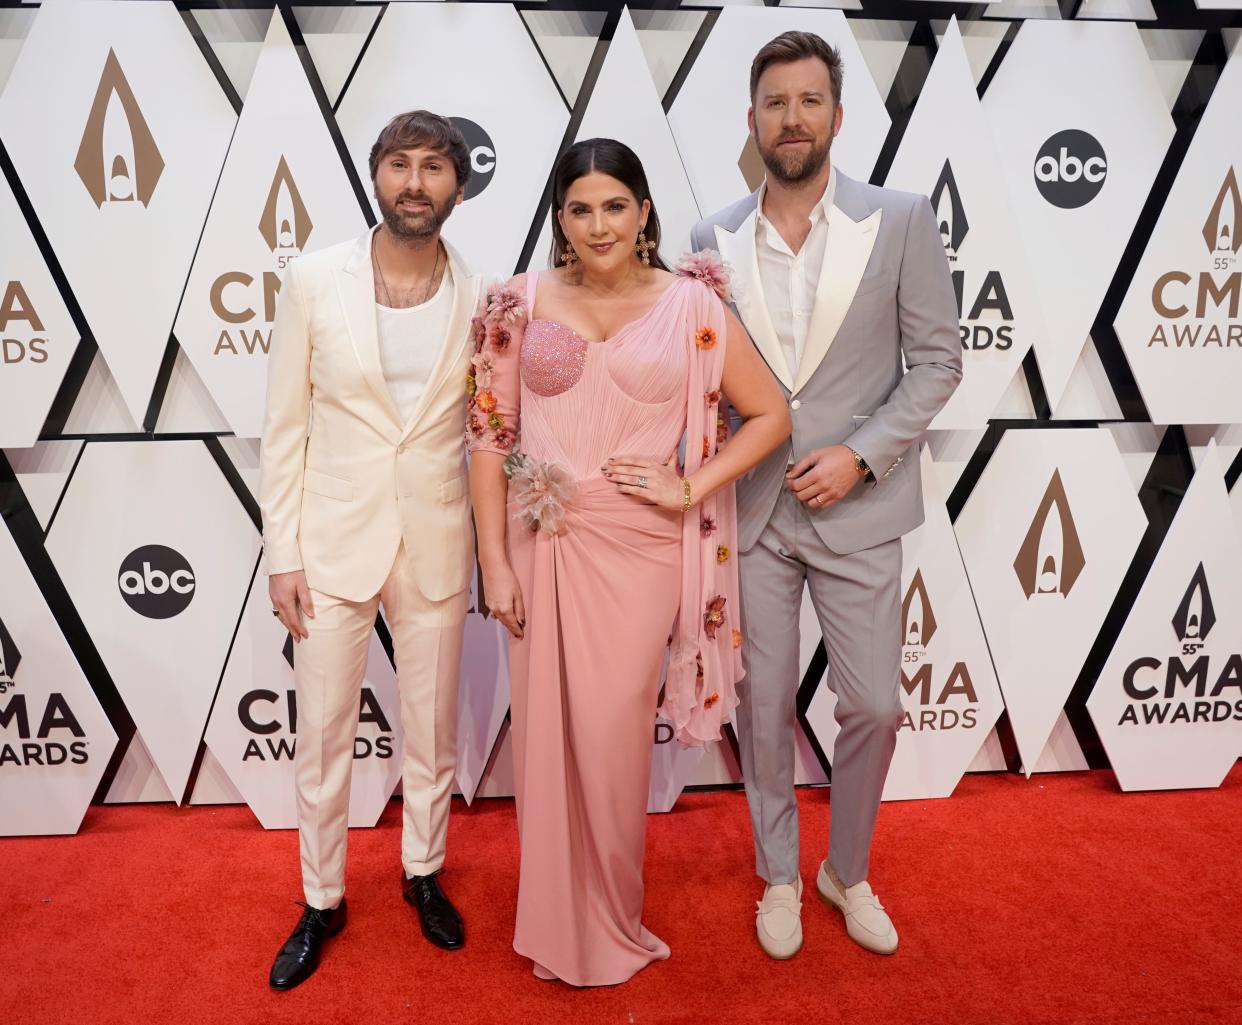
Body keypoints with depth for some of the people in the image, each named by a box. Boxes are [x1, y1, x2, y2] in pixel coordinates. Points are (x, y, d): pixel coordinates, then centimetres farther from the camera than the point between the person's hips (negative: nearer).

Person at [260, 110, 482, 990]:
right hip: (333, 542, 0)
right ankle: (323, 900, 35)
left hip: (437, 546, 1)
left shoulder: (481, 297, -4)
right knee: (323, 734, 12)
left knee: (433, 726, 16)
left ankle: (424, 871, 41)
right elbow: (285, 426, -3)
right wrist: (282, 554, -4)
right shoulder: (315, 279, -6)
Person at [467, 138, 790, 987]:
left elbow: (770, 415, 3)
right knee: (547, 730, 10)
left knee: (612, 736, 5)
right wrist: (494, 559, -3)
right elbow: (490, 434, 1)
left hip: (637, 547, -1)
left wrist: (690, 490, -7)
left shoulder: (691, 304, -1)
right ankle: (555, 923, 35)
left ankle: (612, 924, 32)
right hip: (543, 544, 2)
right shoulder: (525, 303, 2)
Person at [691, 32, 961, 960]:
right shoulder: (714, 239, 2)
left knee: (874, 706, 6)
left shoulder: (901, 221, -3)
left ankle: (849, 873, 34)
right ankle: (779, 877, 34)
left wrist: (861, 453, -13)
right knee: (764, 703, 10)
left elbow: (937, 359, -2)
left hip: (857, 509, -1)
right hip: (751, 510, 1)